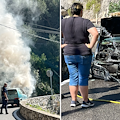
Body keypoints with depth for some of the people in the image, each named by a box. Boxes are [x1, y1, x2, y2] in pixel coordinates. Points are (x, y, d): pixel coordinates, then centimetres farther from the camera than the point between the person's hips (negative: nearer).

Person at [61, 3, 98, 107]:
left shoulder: (64, 22, 1)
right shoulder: (85, 22, -10)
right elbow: (95, 33, -25)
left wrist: (60, 45, 5)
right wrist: (91, 45, -15)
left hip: (69, 54, 3)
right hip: (84, 54, -3)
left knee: (73, 78, 12)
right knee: (83, 78, 4)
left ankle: (74, 101, 14)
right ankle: (86, 101, 10)